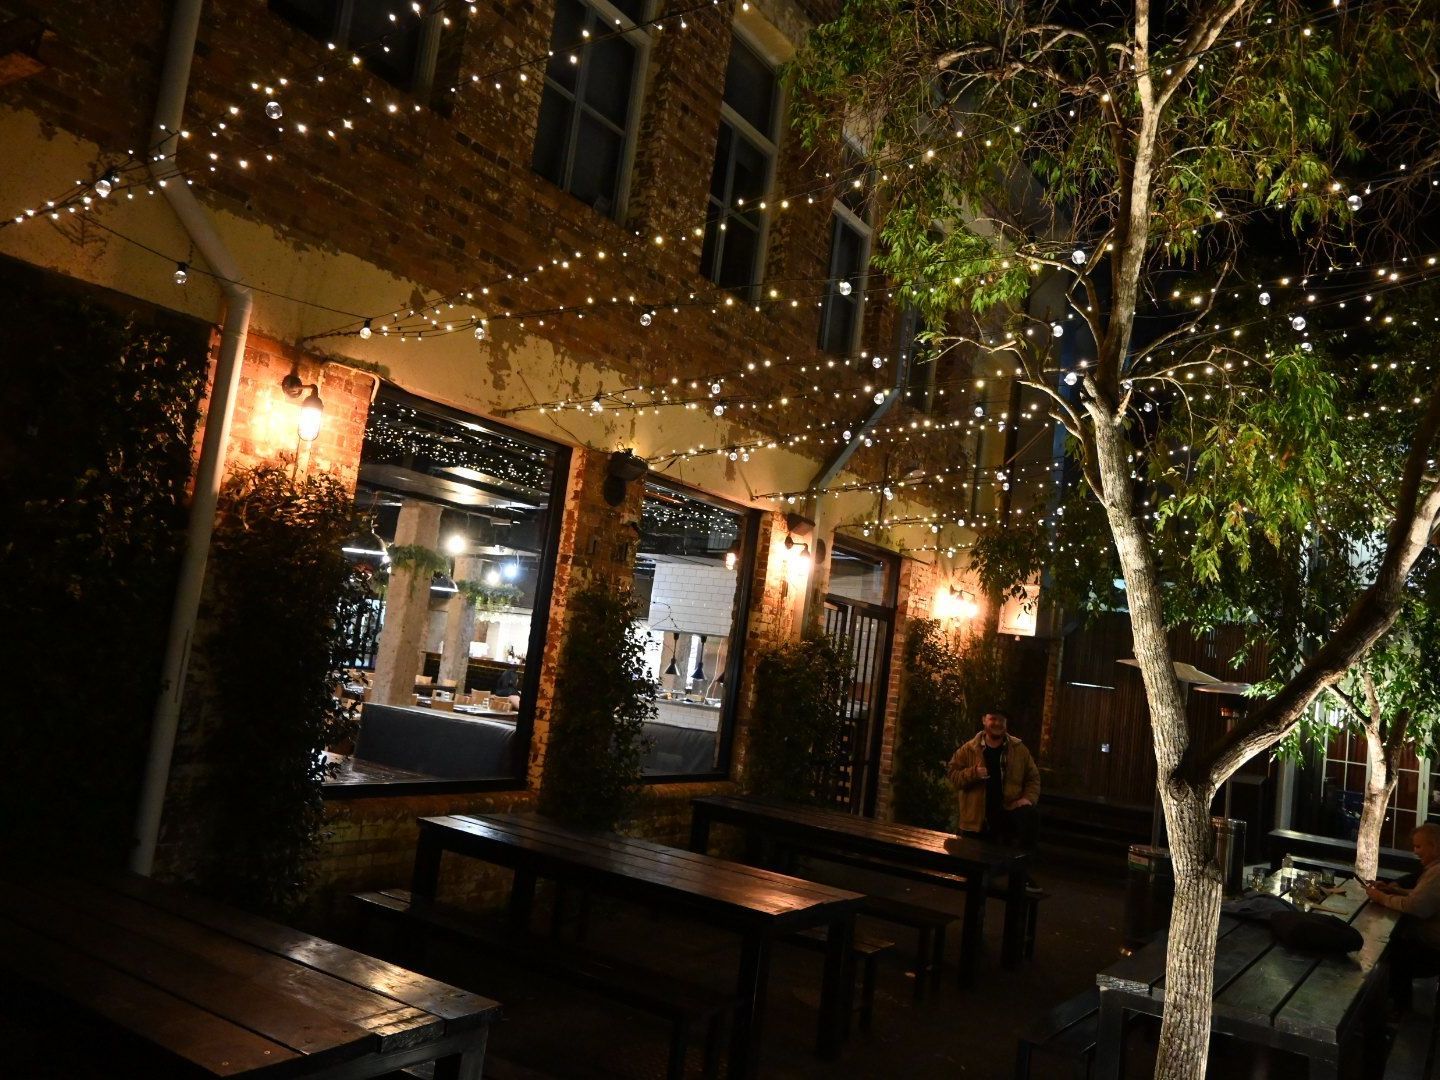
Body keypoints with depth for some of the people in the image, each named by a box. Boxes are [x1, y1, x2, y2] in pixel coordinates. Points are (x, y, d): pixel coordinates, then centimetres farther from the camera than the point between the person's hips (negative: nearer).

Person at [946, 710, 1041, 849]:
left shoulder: (1019, 749, 4)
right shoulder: (968, 749, 0)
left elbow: (1033, 777, 10)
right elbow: (952, 773, 0)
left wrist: (1028, 798, -9)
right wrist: (973, 773, -19)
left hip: (1009, 814, 0)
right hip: (976, 820, 0)